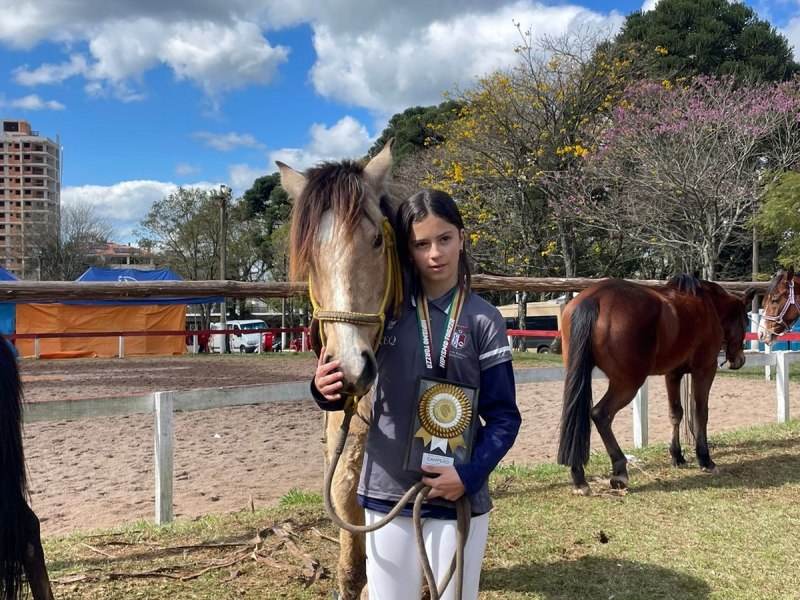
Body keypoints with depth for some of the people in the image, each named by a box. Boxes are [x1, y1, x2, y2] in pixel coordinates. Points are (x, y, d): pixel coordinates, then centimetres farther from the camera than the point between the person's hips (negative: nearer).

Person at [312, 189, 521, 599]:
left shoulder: (484, 321, -5)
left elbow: (504, 416, -4)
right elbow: (346, 387, 3)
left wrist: (469, 474, -18)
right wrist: (326, 390, -20)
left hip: (458, 494, -1)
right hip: (387, 491, 1)